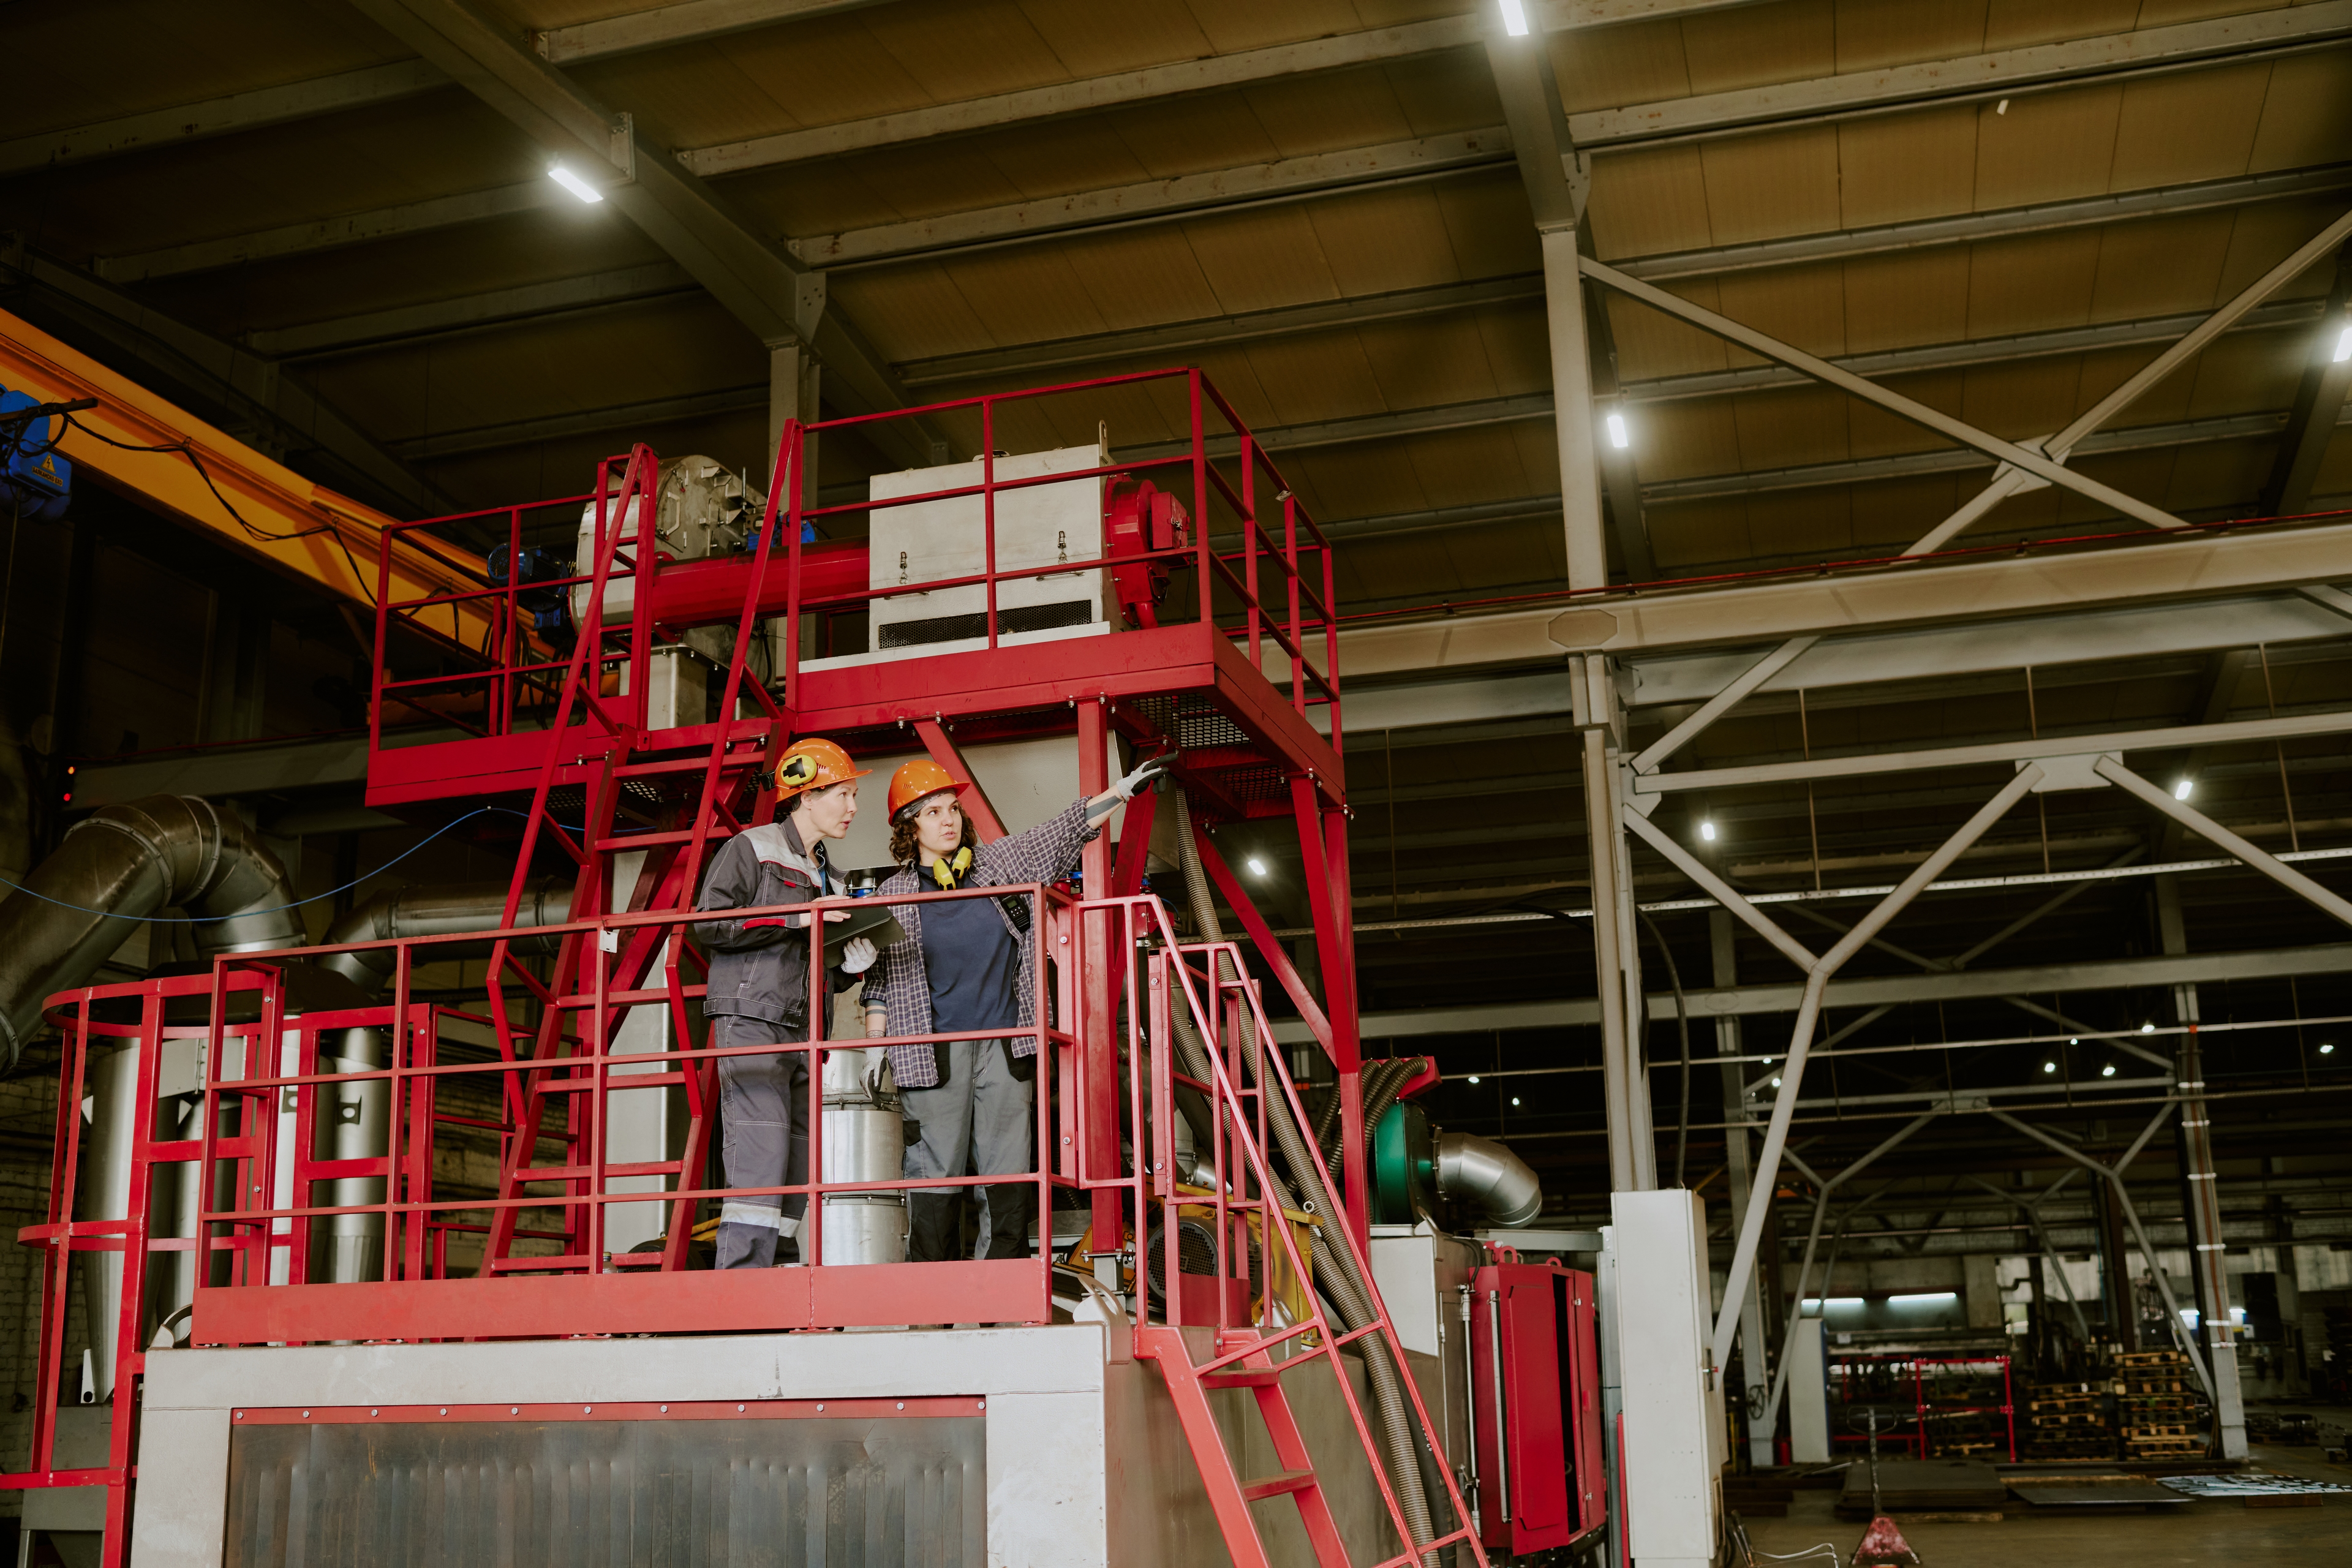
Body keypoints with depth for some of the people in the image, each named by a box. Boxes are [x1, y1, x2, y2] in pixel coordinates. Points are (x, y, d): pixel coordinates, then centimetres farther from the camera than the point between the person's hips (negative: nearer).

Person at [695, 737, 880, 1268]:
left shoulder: (826, 877, 24)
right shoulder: (751, 848, 2)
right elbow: (709, 921, -10)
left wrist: (851, 965, 4)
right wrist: (794, 919, -14)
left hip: (804, 1033, 7)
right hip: (751, 1022, -7)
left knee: (802, 1161, 1)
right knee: (761, 1148, -16)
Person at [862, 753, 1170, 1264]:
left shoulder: (999, 862, 10)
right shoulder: (893, 896, 5)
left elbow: (1066, 831, 12)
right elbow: (880, 985, 7)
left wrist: (1127, 786, 7)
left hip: (1003, 1044, 2)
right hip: (934, 1054, -2)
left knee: (1010, 1171, 0)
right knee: (935, 1172, -4)